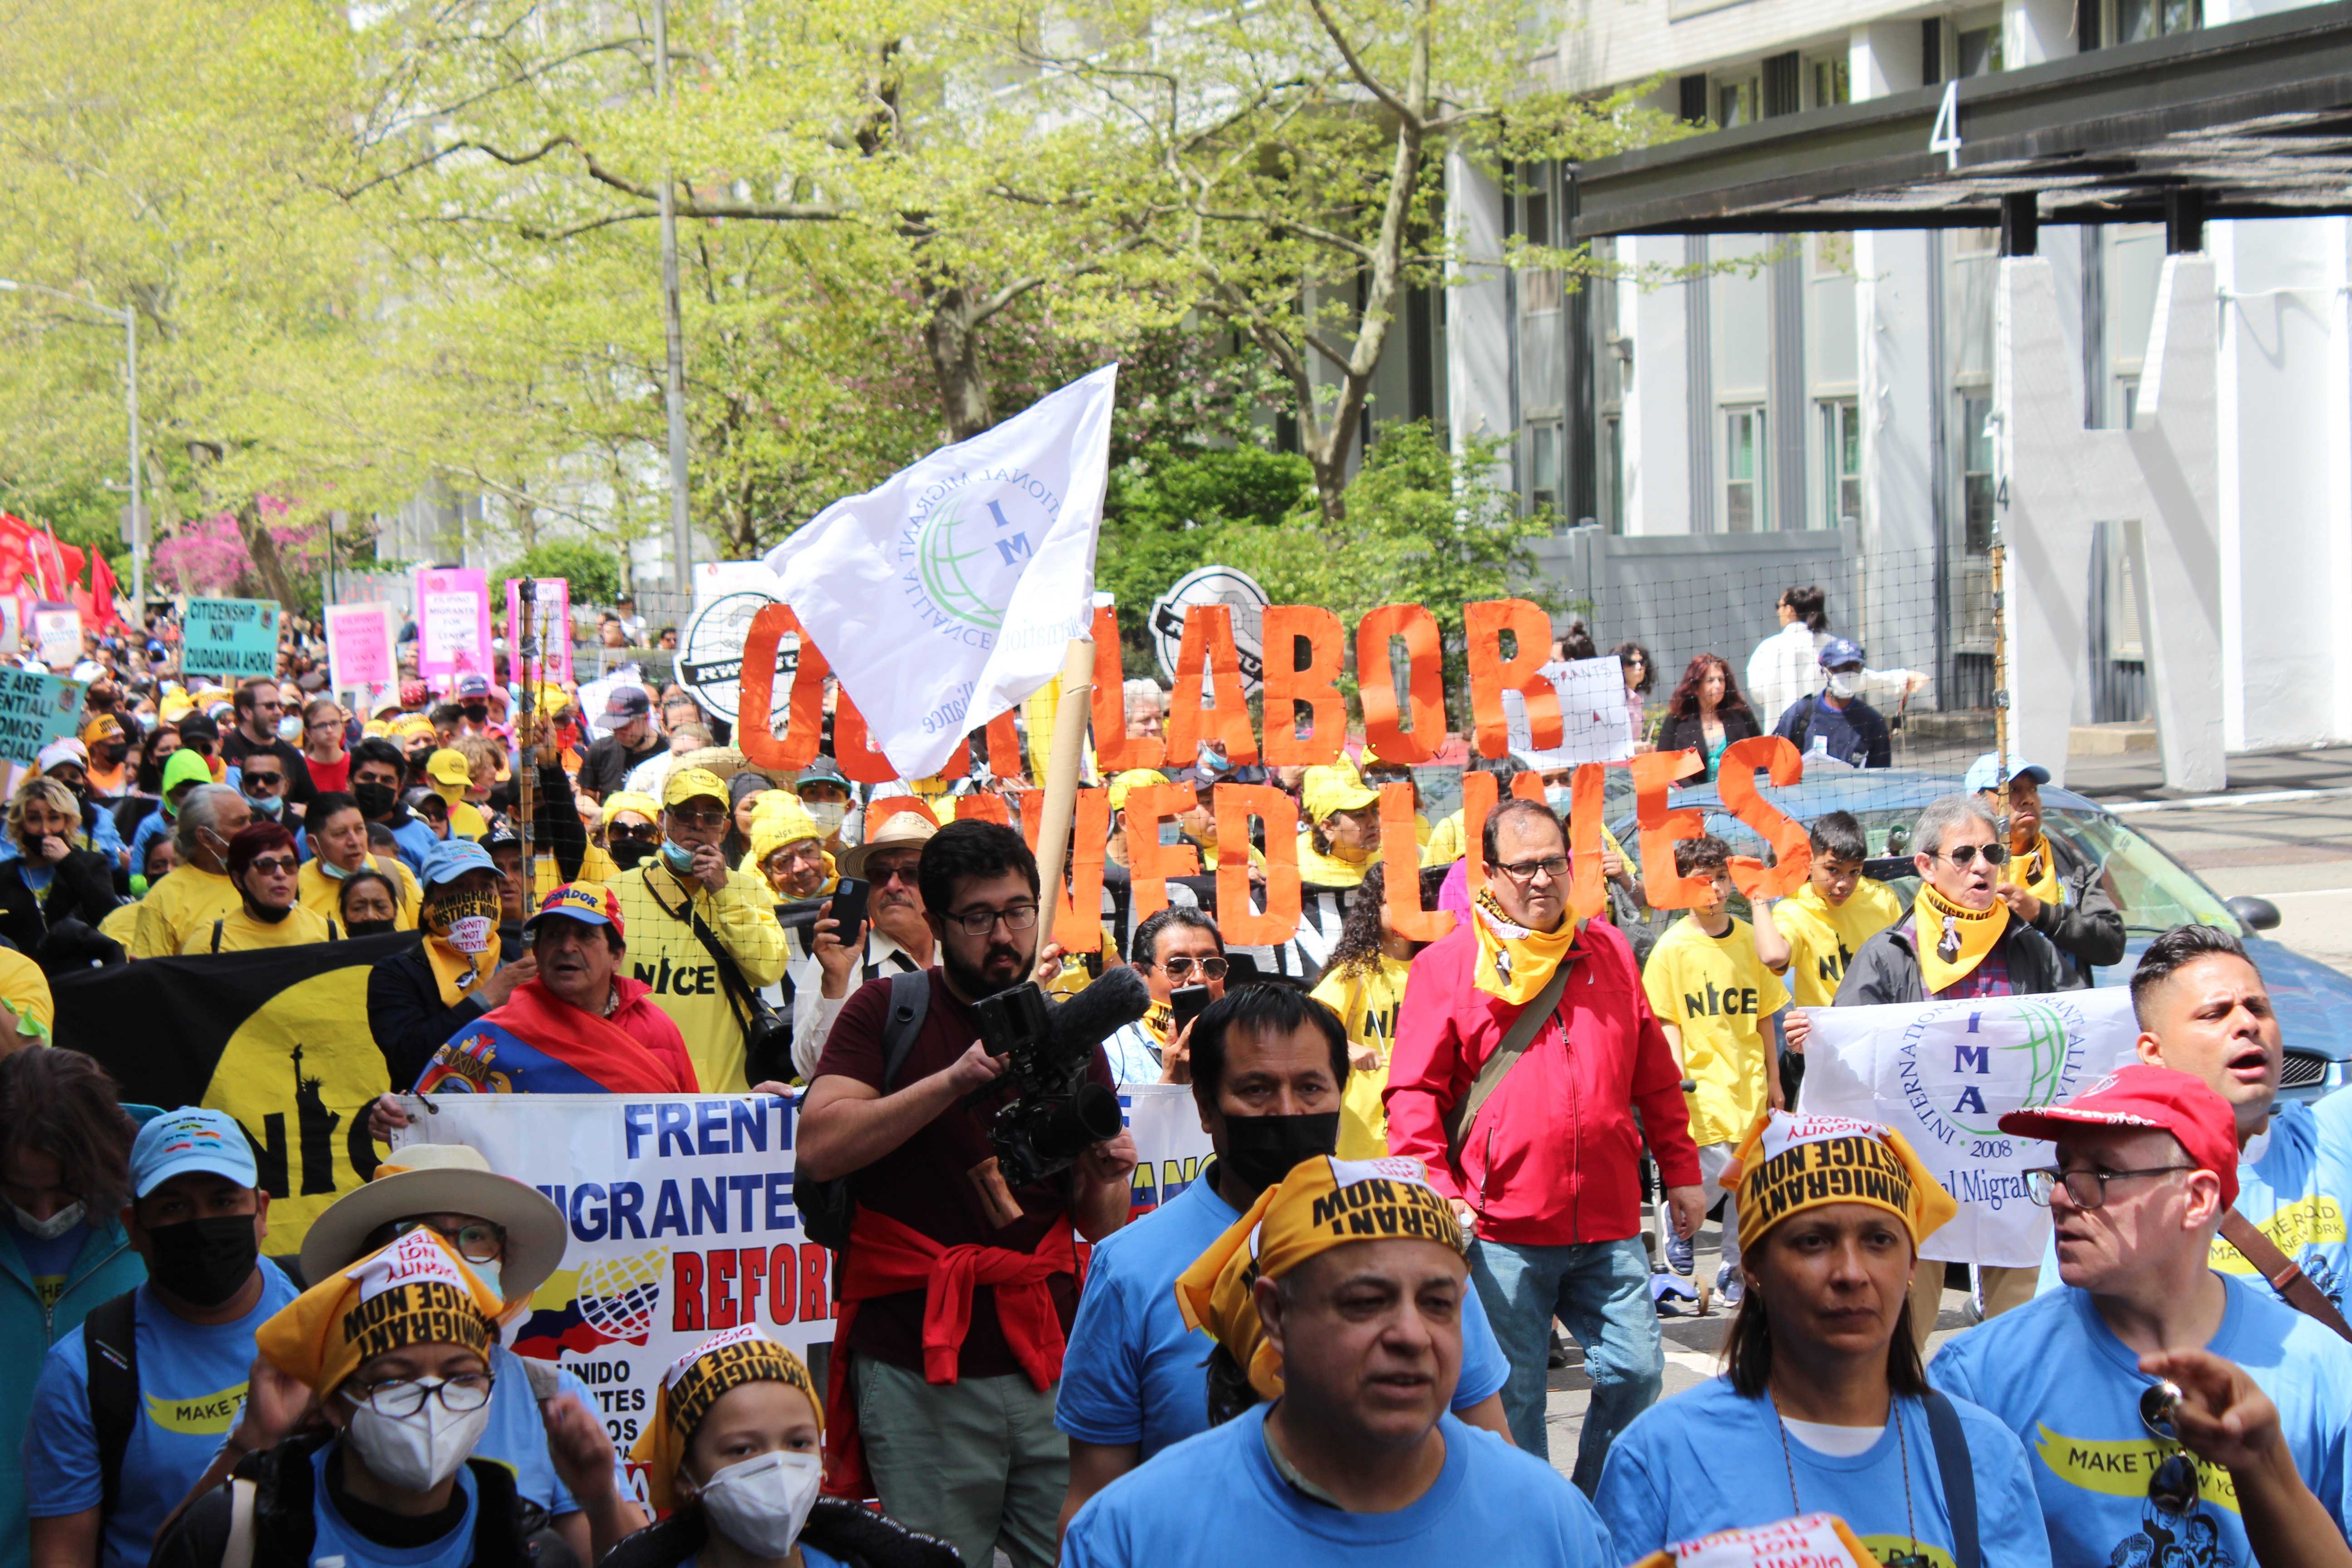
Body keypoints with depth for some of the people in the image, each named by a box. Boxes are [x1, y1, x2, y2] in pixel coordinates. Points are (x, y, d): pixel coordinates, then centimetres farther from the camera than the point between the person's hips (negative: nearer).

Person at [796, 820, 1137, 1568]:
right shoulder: (890, 1012, 3)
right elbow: (816, 1149, -13)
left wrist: (1104, 1180, -7)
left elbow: (1099, 1227, 16)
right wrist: (953, 1080, -18)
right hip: (920, 1367, -3)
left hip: (1050, 1362, 3)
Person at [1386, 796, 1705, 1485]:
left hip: (1609, 1224, 3)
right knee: (1510, 1395, 3)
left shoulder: (1608, 953, 11)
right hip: (1501, 1228, -3)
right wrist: (1437, 1189, -14)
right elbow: (1414, 1093, -4)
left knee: (1636, 1373, 4)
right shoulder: (1445, 965, 0)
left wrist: (1681, 1172, 16)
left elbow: (1656, 1078, 17)